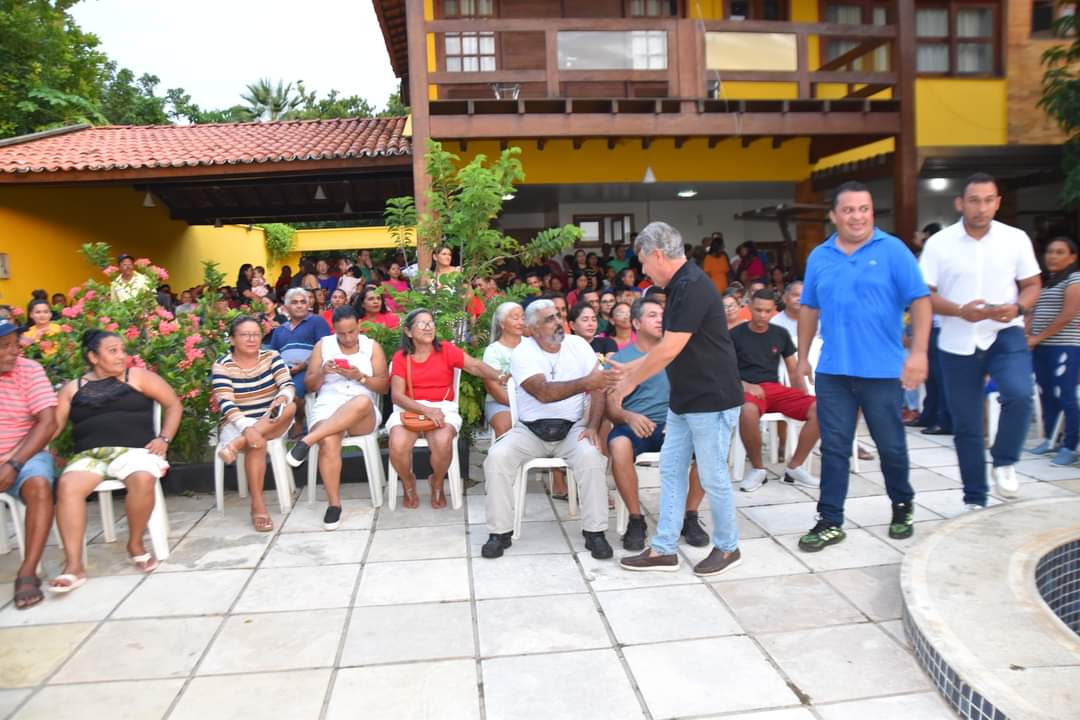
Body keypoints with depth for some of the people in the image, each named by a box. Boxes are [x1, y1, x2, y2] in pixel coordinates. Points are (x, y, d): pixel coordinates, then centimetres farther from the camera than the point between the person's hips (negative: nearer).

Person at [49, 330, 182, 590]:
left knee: (143, 479, -36)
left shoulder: (137, 376, 11)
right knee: (66, 485, -30)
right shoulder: (73, 388, 18)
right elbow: (55, 424, 11)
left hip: (133, 450, -2)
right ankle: (74, 565, -27)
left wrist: (164, 438, -2)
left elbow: (173, 404, 11)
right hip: (89, 454, 2)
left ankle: (135, 543, -10)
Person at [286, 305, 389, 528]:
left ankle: (307, 440, -35)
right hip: (327, 406, 0)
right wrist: (323, 372, -10)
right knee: (329, 442, -35)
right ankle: (334, 504, -24)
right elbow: (310, 386, 11)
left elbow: (384, 386, 5)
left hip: (363, 416, 0)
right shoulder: (323, 345, 12)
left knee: (362, 401, -40)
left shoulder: (372, 346, 10)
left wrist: (360, 377, -12)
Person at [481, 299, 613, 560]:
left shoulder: (578, 344, 1)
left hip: (573, 428, 1)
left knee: (591, 455, -30)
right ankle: (500, 532, -9)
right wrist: (585, 383, -35)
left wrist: (593, 427, -15)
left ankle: (594, 532, -15)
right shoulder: (522, 353, -9)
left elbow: (597, 389, -1)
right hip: (530, 430, -1)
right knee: (497, 456, -25)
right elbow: (543, 393, -25)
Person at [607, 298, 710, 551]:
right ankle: (636, 519, -15)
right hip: (634, 425, -2)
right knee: (619, 446, -36)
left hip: (671, 424, 2)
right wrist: (629, 417, -25)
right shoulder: (620, 358, 7)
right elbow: (612, 408, -1)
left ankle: (690, 516, -8)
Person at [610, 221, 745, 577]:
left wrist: (631, 381, -11)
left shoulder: (693, 286, -20)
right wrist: (630, 368, 18)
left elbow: (669, 349, -22)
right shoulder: (680, 286, 11)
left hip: (711, 401, -10)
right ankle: (664, 549, 19)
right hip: (685, 400, 10)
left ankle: (727, 548, 22)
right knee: (671, 471, 11)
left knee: (713, 476, 4)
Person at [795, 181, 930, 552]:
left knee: (891, 446, 11)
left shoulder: (893, 250, -4)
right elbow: (809, 309, 14)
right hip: (833, 371, 3)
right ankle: (830, 522, 13)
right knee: (834, 448, 5)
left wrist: (918, 353, -17)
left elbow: (920, 301, -8)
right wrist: (802, 357, 14)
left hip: (883, 370, -2)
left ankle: (902, 507, 36)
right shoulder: (819, 257, 7)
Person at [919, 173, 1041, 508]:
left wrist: (1018, 308, -16)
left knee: (1019, 394, -27)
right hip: (957, 343, 0)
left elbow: (1033, 285, 6)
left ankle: (1004, 462, 1)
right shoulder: (939, 243, -4)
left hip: (1005, 335, 0)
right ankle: (974, 499, 22)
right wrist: (961, 311, -21)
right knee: (966, 425, 7)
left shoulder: (1016, 238, 0)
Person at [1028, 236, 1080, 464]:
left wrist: (1038, 337, -10)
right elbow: (1033, 313, 14)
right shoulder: (1043, 281, 17)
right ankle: (1049, 439, 21)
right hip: (1041, 348, 7)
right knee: (1046, 396, 11)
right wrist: (1026, 336, -3)